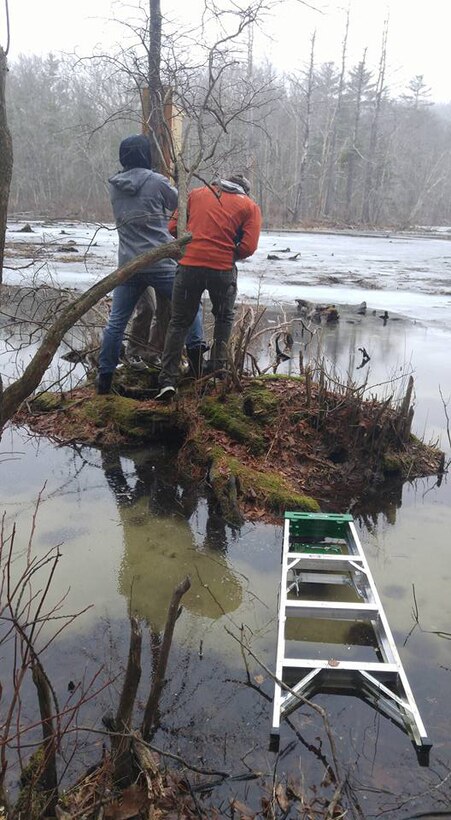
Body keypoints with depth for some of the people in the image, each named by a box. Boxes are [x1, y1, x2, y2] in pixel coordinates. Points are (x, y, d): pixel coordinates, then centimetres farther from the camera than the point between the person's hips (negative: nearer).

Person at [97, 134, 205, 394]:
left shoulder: (115, 186, 7)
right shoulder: (156, 181, -6)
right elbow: (180, 205, 8)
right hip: (161, 264, -4)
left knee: (117, 321, 9)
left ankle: (105, 377, 11)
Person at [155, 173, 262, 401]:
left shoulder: (197, 193, 14)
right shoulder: (250, 206, 9)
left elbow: (173, 227, 9)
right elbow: (248, 247, -2)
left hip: (189, 265, 1)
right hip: (223, 269, -1)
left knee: (179, 322, 9)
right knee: (224, 318, 24)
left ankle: (167, 379, 0)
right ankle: (217, 366, 23)